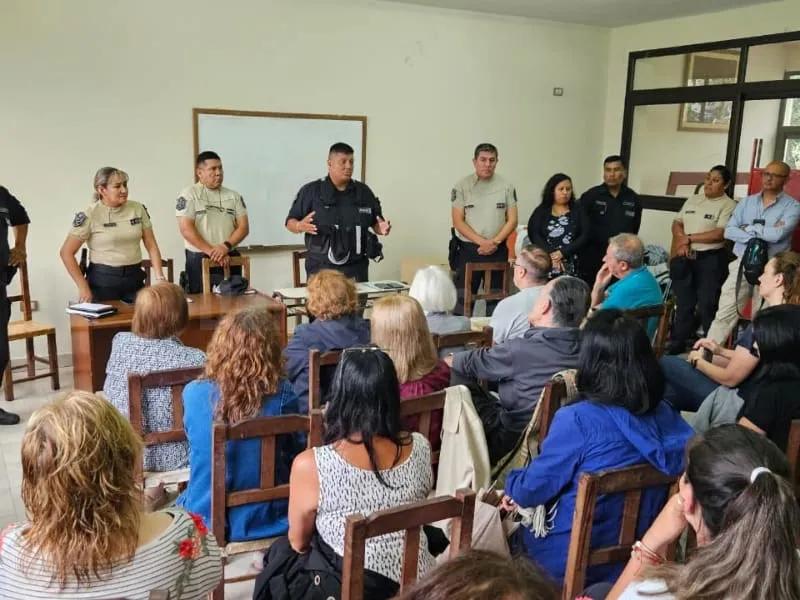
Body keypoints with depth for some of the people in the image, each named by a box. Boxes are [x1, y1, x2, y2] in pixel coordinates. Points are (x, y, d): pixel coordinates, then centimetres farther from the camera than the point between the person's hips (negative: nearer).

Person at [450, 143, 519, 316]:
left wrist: (495, 242, -11)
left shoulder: (506, 187, 5)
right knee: (463, 299, -1)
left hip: (497, 251, 2)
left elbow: (512, 220, 4)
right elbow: (458, 222, -5)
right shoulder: (462, 186, -1)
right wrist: (482, 242, -15)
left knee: (495, 298, 8)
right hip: (468, 250, -2)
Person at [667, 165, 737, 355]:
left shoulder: (728, 205, -7)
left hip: (711, 259, -6)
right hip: (686, 258, 6)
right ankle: (678, 342, 22)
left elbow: (719, 234, -16)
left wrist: (690, 238, -10)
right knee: (684, 302, 12)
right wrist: (681, 241, -7)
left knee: (707, 305, -2)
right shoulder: (693, 200, 13)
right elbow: (676, 224, 13)